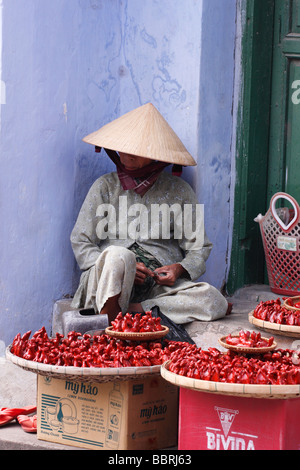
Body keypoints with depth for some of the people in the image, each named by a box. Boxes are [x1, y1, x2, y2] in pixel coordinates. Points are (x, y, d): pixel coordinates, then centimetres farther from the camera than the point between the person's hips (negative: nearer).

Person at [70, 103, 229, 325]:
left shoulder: (178, 190, 12)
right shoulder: (106, 186, 10)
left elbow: (199, 247, 14)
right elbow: (80, 242, 7)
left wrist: (180, 269, -10)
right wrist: (121, 266, -11)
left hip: (160, 280, 2)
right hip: (111, 282, -2)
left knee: (215, 301, -27)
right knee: (118, 254, -37)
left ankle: (134, 309, -30)